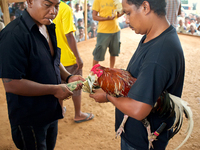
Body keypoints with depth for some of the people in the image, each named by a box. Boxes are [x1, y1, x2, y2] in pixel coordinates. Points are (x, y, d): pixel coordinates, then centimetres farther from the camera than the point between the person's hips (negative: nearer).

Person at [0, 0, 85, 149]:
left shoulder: (48, 28, 3)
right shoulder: (14, 34, -25)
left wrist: (68, 77, -4)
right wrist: (55, 89, -22)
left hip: (51, 112, 8)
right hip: (29, 119, -8)